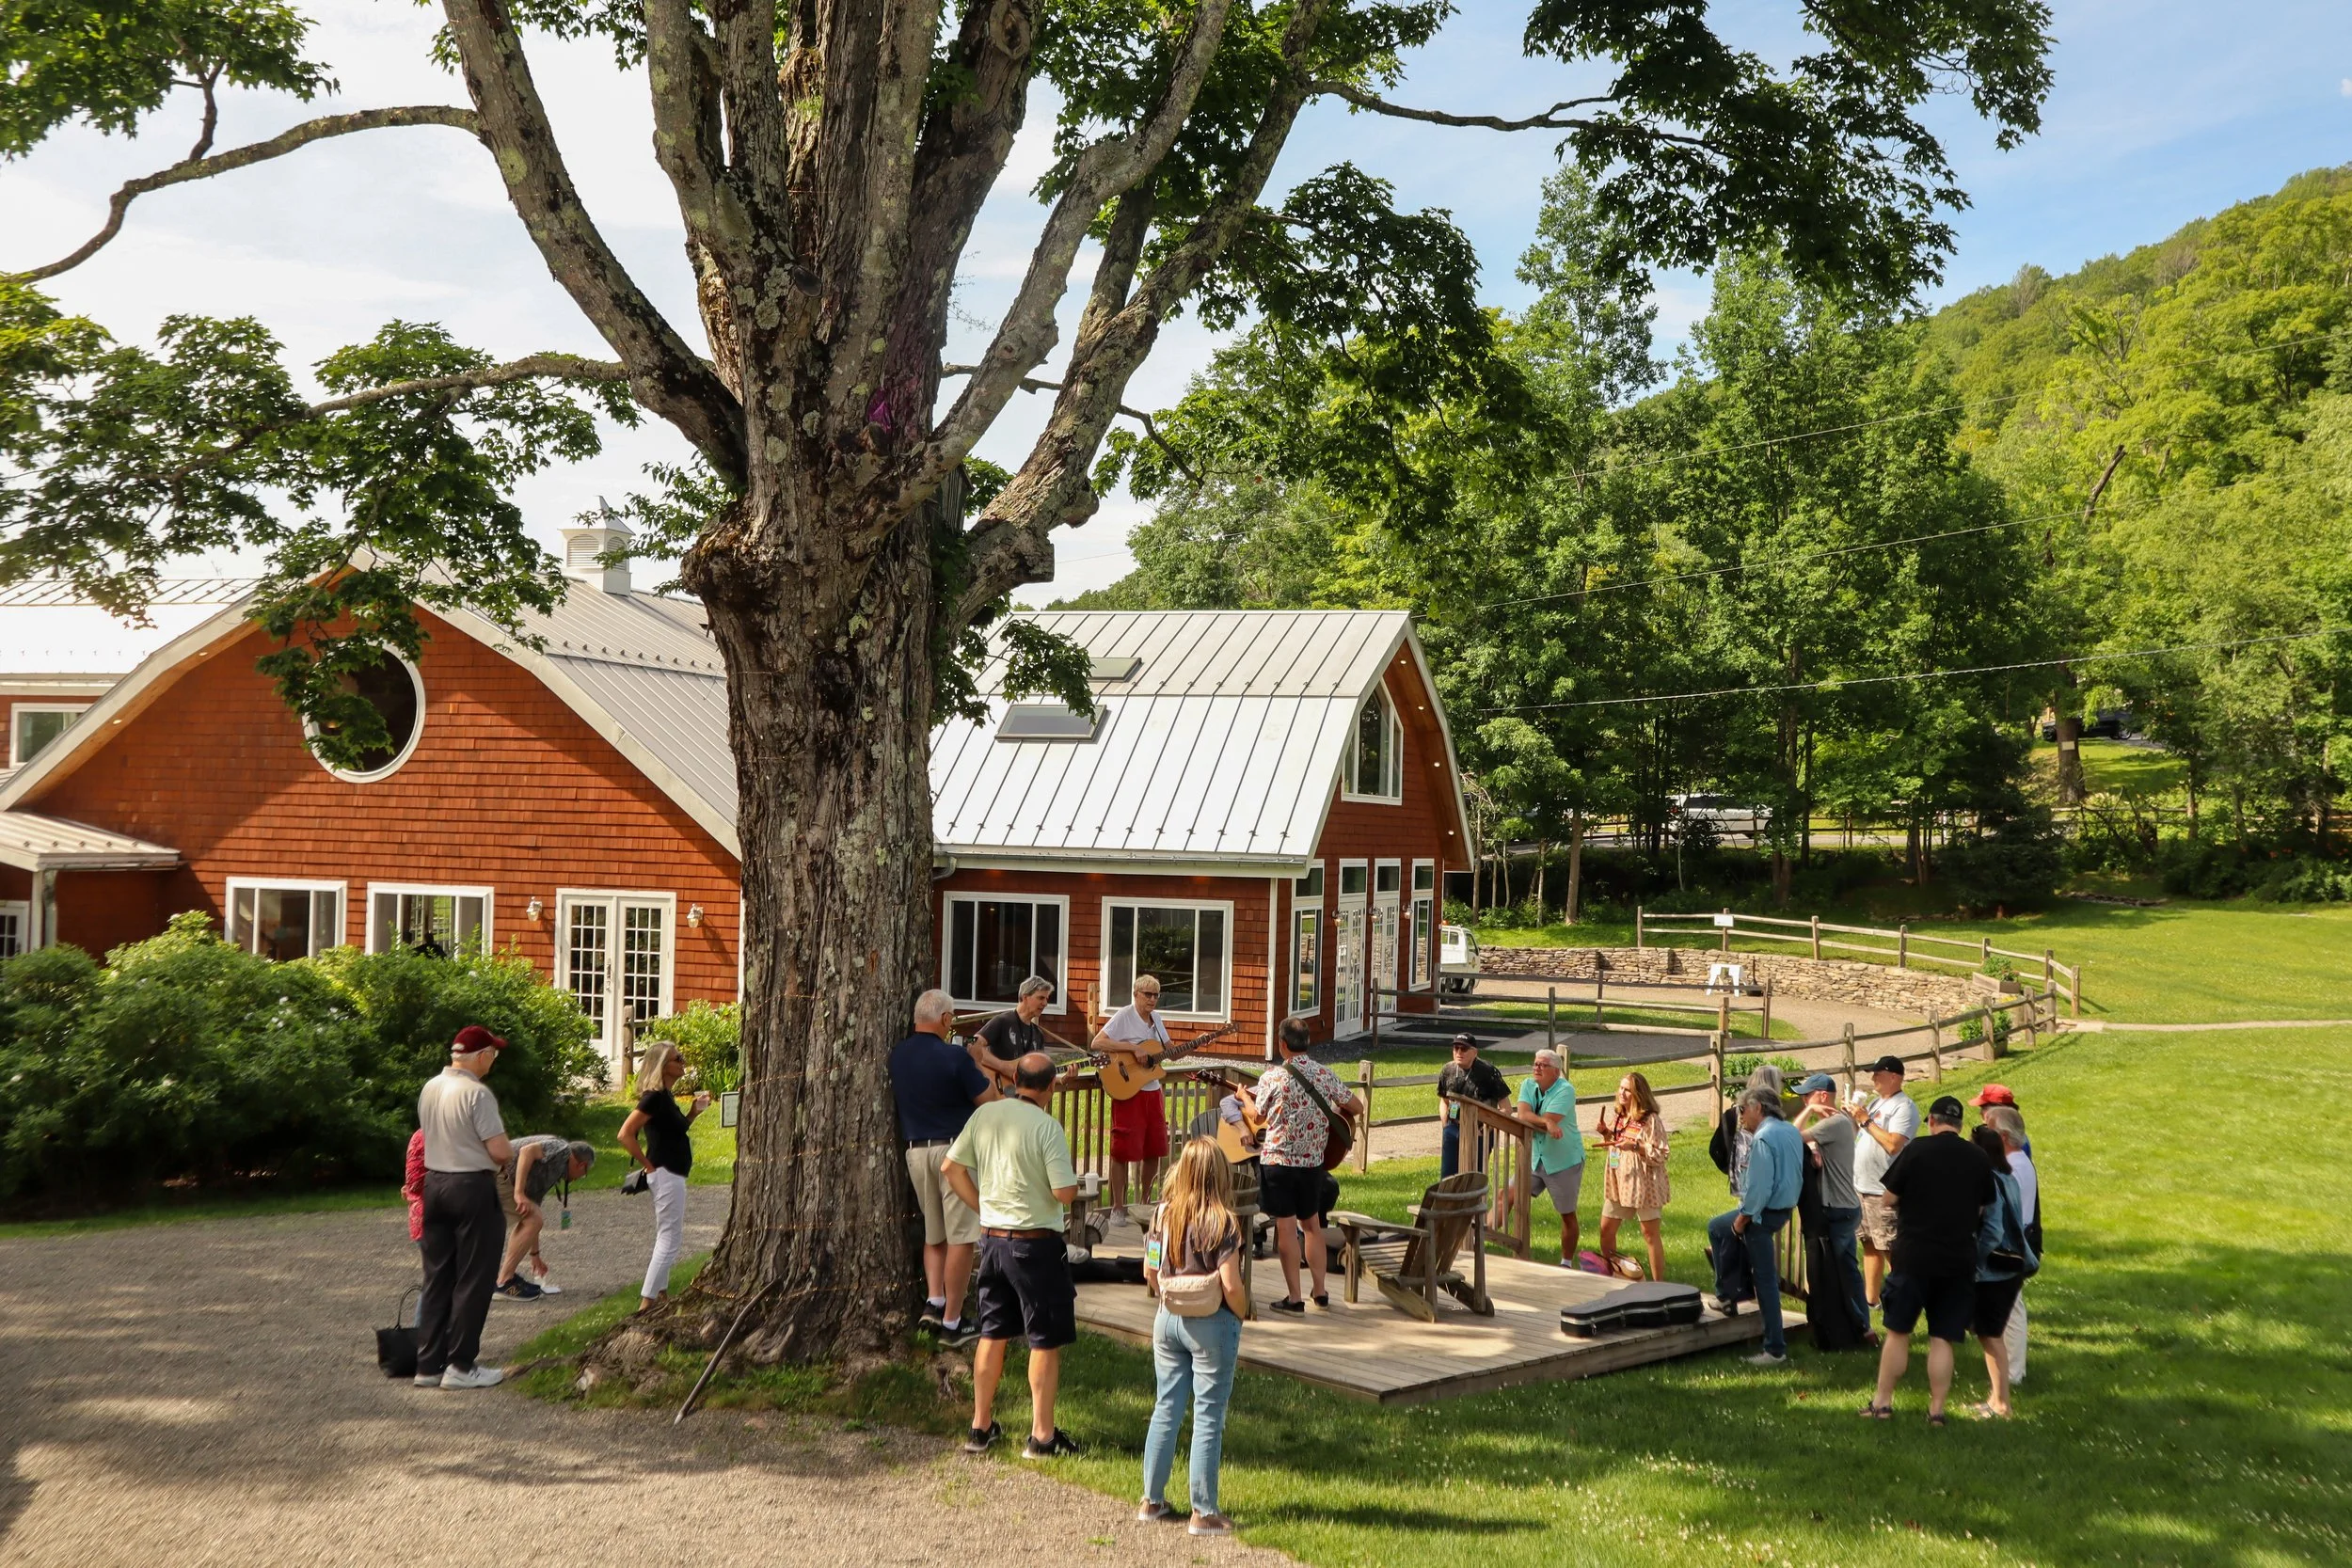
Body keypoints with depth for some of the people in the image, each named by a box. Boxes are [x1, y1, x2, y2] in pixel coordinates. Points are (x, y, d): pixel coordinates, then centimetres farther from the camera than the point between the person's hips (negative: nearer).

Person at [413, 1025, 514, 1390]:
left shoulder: (430, 1088, 5)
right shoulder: (476, 1093, -18)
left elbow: (429, 1137, 14)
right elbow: (500, 1151, -20)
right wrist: (508, 1155, 3)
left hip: (434, 1183, 7)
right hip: (472, 1186, -7)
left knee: (437, 1277, 12)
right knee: (473, 1280, 2)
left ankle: (428, 1364, 15)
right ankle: (460, 1365, 4)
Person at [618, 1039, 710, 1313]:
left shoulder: (665, 1097, 10)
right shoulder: (654, 1097, -18)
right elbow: (625, 1134, -24)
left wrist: (694, 1112, 10)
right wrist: (648, 1165, -18)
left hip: (672, 1175, 10)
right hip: (665, 1175, -10)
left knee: (668, 1238, 19)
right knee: (669, 1239, -7)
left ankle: (660, 1294, 28)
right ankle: (647, 1302, -5)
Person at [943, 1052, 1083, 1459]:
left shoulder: (985, 1114, 1)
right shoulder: (1047, 1127, -17)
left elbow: (950, 1168, 6)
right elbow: (1065, 1192, -19)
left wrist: (984, 1207, 13)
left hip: (992, 1238, 6)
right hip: (1036, 1243, -6)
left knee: (992, 1334, 17)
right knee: (1045, 1340, 5)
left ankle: (981, 1427, 24)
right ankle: (1042, 1436, 9)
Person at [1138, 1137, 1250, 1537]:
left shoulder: (1164, 1214, -2)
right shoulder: (1222, 1222, -17)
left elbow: (1150, 1272, 4)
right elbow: (1230, 1285, -18)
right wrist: (1241, 1317, -2)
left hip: (1168, 1320, 5)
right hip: (1211, 1324, -5)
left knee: (1166, 1408, 15)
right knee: (1208, 1416, 4)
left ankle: (1151, 1500, 24)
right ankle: (1204, 1512, 9)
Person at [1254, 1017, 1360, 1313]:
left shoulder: (1272, 1077, -11)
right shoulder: (1326, 1075, -1)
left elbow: (1259, 1115, 3)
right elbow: (1356, 1108, 7)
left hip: (1277, 1160, -4)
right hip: (1313, 1161, 4)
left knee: (1286, 1226, 1)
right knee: (1311, 1224, 17)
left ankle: (1294, 1299, 3)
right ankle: (1320, 1293, 21)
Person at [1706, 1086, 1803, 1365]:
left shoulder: (1763, 1138, -22)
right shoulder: (1791, 1132, 8)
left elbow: (1759, 1187, -25)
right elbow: (1796, 1176, 17)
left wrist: (1744, 1217, -13)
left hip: (1763, 1212, -10)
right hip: (1784, 1208, 10)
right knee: (1717, 1228, 24)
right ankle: (1728, 1295, 26)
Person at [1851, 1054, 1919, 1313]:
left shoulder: (1904, 1107, -13)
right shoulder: (1876, 1102, 15)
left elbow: (1893, 1144, -25)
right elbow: (1857, 1133, 19)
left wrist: (1866, 1120, -19)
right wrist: (1852, 1117, 0)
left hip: (1884, 1191, -9)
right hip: (1861, 1186, 9)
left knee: (1891, 1249, -3)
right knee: (1870, 1245, 15)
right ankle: (1870, 1298, 22)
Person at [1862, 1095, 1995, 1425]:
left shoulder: (1916, 1149, -9)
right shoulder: (1977, 1159, 1)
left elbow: (1890, 1198, -4)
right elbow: (1981, 1210, 10)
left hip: (1914, 1254, -3)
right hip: (1959, 1258, 3)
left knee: (1898, 1331, 8)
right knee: (1942, 1338, 7)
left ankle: (1883, 1402, 14)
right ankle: (1936, 1410, 9)